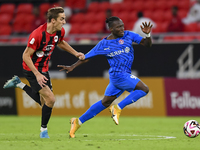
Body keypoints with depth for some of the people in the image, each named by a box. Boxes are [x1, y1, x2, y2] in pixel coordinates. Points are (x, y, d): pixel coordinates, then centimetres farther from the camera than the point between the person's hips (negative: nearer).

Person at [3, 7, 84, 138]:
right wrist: (37, 75, -27)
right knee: (50, 99, -15)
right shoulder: (38, 34, -28)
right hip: (32, 69, -8)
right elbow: (26, 56, -22)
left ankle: (19, 84, 28)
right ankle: (44, 130, 4)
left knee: (44, 102, 12)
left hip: (44, 69, 8)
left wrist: (75, 53, 12)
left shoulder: (60, 31, -6)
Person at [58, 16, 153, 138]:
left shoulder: (128, 35, 2)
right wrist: (73, 67, 4)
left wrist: (147, 34, -21)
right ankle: (118, 108, -9)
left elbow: (148, 44, 0)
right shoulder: (104, 44, -6)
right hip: (118, 75, -6)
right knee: (144, 89, -18)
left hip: (125, 75, 6)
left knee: (106, 102, 15)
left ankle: (78, 122, 25)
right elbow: (87, 57, 5)